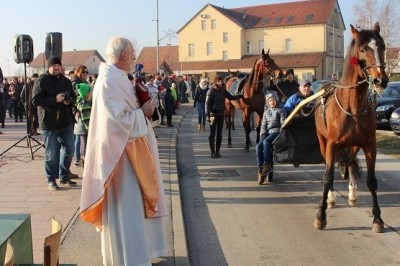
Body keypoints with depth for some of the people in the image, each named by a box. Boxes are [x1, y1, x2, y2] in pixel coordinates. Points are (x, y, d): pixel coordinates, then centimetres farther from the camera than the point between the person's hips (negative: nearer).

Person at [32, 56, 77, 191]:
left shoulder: (66, 81, 11)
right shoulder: (41, 81, -6)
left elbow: (73, 97, 16)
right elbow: (35, 100, -13)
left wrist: (69, 101, -8)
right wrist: (55, 99, -21)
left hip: (66, 121, 6)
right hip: (49, 122, -6)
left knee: (69, 149, 12)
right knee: (52, 153, 0)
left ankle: (64, 176, 27)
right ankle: (51, 180, 13)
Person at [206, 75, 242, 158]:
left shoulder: (223, 90, 6)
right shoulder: (211, 91, -11)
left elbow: (231, 97, 19)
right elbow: (207, 103, -13)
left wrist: (241, 96, 12)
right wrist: (208, 115, -19)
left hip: (221, 114, 6)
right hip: (213, 114, -6)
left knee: (219, 133, 9)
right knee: (212, 133, 1)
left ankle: (217, 151, 17)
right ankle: (213, 152, 5)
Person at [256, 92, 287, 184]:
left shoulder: (281, 110, 6)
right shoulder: (266, 112, 22)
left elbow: (283, 122, -3)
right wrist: (263, 135, 0)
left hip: (277, 132, -5)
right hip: (268, 133, 5)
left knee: (266, 142, -35)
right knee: (258, 146, -22)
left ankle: (268, 165, -30)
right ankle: (260, 170, -23)